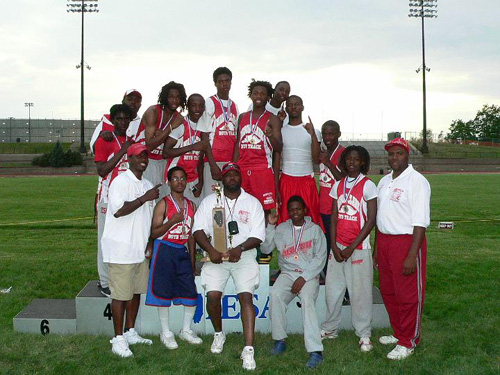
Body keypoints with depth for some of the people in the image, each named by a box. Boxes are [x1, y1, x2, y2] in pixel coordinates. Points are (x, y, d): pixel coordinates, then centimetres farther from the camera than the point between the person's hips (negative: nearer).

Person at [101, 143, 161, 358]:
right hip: (121, 249, -8)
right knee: (121, 294, -3)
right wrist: (144, 198, -23)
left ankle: (130, 332, 26)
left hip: (140, 249, 8)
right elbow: (118, 211, -24)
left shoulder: (147, 185, 16)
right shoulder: (121, 181, -10)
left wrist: (149, 244, 16)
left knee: (136, 291, 13)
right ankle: (118, 339, 6)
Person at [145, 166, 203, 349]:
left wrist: (192, 262, 12)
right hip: (165, 250, -5)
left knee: (191, 293, 3)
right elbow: (154, 233, -10)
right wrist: (172, 221, -22)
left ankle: (186, 330, 23)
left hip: (183, 252, 5)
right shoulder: (164, 204, -7)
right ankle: (166, 332, 18)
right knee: (164, 293, 1)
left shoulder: (190, 206, 9)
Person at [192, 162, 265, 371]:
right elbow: (198, 229, 1)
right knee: (213, 295, -14)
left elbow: (258, 235, -1)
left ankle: (248, 349, -17)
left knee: (246, 296, -17)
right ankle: (218, 334, 15)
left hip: (244, 255, -1)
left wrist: (239, 249, -18)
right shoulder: (210, 201, 8)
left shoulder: (253, 202, 5)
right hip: (216, 255, 1)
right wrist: (211, 251, -15)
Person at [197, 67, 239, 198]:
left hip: (232, 162, 5)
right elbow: (204, 136, -5)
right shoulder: (210, 103, -1)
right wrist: (213, 165, -12)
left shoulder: (234, 105, 16)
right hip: (214, 161, -5)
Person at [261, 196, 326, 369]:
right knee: (275, 295, -28)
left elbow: (320, 257, -2)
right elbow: (265, 249, 8)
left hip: (309, 274, -2)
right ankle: (280, 340, -13)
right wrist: (270, 226, -1)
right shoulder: (281, 229, 14)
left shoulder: (315, 229, 5)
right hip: (288, 273, 3)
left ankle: (315, 351, -35)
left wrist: (303, 278, -12)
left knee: (307, 299, -31)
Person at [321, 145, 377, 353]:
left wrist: (351, 248, -11)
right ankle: (330, 329, 22)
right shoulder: (338, 185, 9)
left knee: (360, 291, 0)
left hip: (358, 247, -4)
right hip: (338, 246, 4)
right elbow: (334, 217, 8)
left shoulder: (368, 185, -5)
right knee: (332, 288, 8)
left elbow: (371, 221, -8)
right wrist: (334, 246, -3)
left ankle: (364, 334, 13)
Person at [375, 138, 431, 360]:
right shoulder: (384, 181, 13)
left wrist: (412, 256, -22)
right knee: (388, 291, 16)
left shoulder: (417, 181, -11)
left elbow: (420, 223, -17)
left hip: (407, 241, -8)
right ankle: (398, 333, 33)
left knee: (408, 295, 2)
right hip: (384, 240, 8)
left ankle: (408, 342, 16)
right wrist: (376, 248, 17)